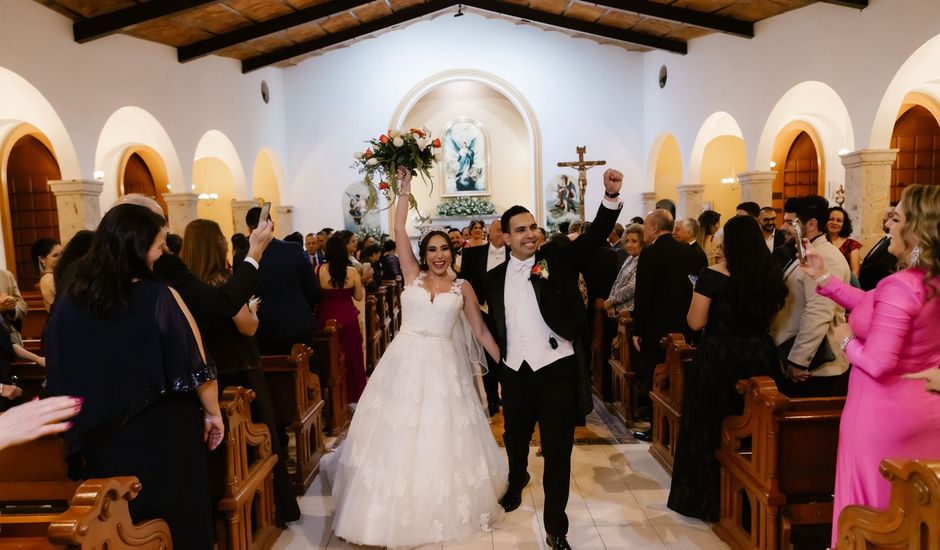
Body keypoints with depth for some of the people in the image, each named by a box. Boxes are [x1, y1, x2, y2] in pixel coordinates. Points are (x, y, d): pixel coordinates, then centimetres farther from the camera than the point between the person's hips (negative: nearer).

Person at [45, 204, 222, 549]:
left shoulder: (69, 301, -6)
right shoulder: (159, 297, -20)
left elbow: (59, 375, 3)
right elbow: (195, 367, -16)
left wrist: (84, 429, 17)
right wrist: (213, 413, 0)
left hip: (102, 440, 5)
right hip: (163, 436, -4)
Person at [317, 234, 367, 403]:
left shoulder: (318, 270, -10)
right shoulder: (352, 272, -10)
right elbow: (359, 297, -1)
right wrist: (361, 282, 14)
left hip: (325, 319, 1)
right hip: (348, 318, -1)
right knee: (351, 357, 13)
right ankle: (352, 397, 21)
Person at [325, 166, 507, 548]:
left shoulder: (462, 288, 4)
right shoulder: (412, 275, 3)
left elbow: (481, 332, 6)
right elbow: (399, 232, -4)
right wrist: (405, 191, -5)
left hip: (443, 367, 0)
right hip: (405, 362, 0)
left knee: (444, 441, 8)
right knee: (397, 438, 6)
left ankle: (446, 508, 29)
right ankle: (394, 511, 24)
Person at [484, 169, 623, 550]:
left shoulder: (558, 256, -2)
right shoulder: (495, 278, 7)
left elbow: (595, 236, -18)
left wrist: (611, 196, -33)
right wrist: (498, 365, 13)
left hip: (557, 371, -4)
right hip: (515, 373, 4)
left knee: (558, 452, 3)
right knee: (515, 441, 24)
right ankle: (514, 487, 55)